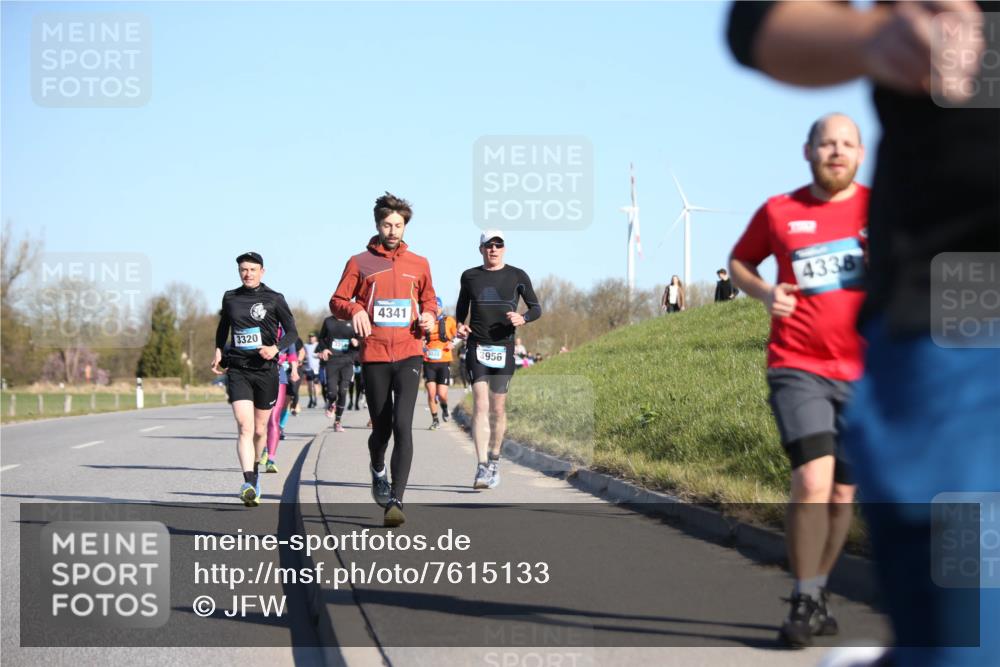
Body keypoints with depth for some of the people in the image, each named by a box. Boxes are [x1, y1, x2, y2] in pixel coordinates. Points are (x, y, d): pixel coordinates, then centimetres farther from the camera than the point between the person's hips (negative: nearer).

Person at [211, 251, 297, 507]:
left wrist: (276, 348, -16)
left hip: (265, 370, 0)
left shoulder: (274, 299, 0)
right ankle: (249, 484, -27)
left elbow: (292, 332, 2)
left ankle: (255, 469, 40)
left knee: (260, 430, 11)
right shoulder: (230, 298, 8)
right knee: (244, 427, -16)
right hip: (237, 370, 0)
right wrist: (218, 351, 13)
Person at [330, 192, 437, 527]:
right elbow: (337, 301, 5)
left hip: (409, 354, 0)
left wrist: (429, 315, 2)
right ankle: (378, 471, 41)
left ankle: (396, 500, -16)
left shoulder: (418, 264, 12)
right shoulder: (359, 263, 6)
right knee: (381, 428, 6)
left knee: (402, 425, -15)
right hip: (374, 356, 0)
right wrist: (354, 310, -16)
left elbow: (429, 299, 24)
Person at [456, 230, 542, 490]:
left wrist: (522, 319, -13)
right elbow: (461, 309, 22)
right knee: (480, 403, -13)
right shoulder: (469, 276, 9)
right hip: (476, 346, 0)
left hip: (504, 348, 0)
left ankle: (494, 461, 25)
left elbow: (536, 308, 8)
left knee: (498, 408, 5)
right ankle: (482, 467, -20)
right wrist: (459, 326, 1)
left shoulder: (517, 276, 4)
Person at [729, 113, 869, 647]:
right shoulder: (778, 212, 3)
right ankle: (803, 603, -8)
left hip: (864, 373, 2)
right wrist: (764, 293, -1)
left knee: (843, 492, 9)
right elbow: (739, 261, 19)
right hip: (798, 368, -2)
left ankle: (818, 593, 26)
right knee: (812, 479, -18)